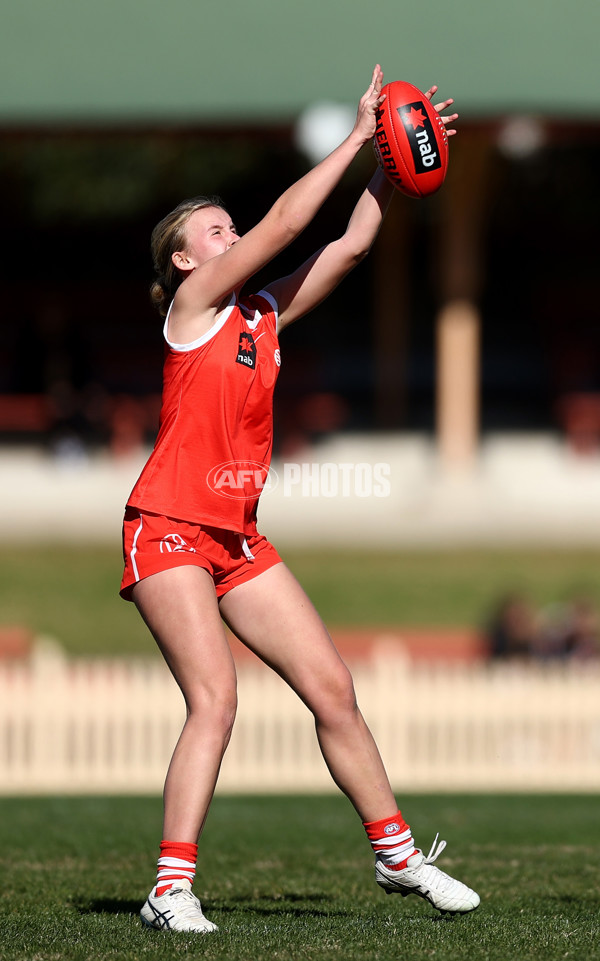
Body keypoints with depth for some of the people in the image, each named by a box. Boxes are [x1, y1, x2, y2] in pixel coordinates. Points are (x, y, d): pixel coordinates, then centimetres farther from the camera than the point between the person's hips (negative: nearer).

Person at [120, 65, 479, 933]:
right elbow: (285, 221, -11)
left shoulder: (264, 315, 14)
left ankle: (397, 854, 16)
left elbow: (349, 245, 11)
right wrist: (358, 136, -5)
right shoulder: (193, 302, -5)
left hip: (237, 534, 7)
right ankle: (172, 888, -19)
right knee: (215, 697, -20)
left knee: (332, 688, 5)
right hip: (169, 528, -7)